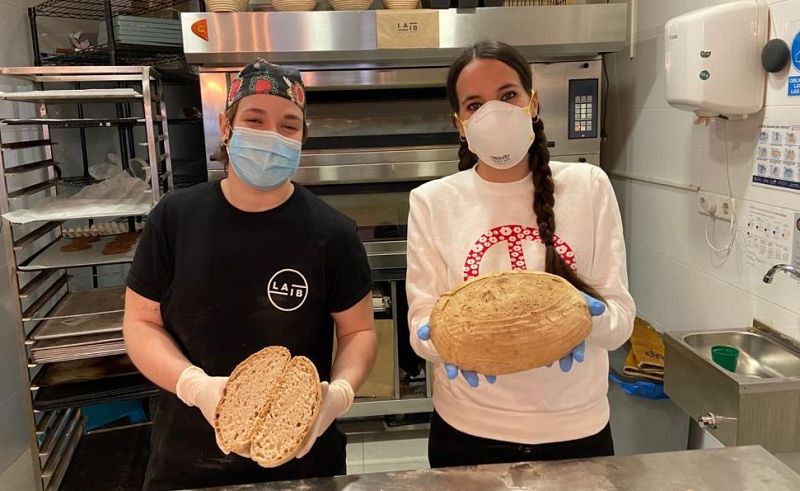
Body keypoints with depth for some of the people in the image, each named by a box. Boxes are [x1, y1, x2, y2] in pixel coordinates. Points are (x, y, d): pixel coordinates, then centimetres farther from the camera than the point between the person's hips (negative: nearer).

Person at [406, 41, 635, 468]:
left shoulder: (588, 186, -6)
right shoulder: (432, 202, -7)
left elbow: (620, 317, -6)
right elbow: (421, 320, -7)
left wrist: (590, 320, -28)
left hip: (576, 428, 1)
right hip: (468, 430, 0)